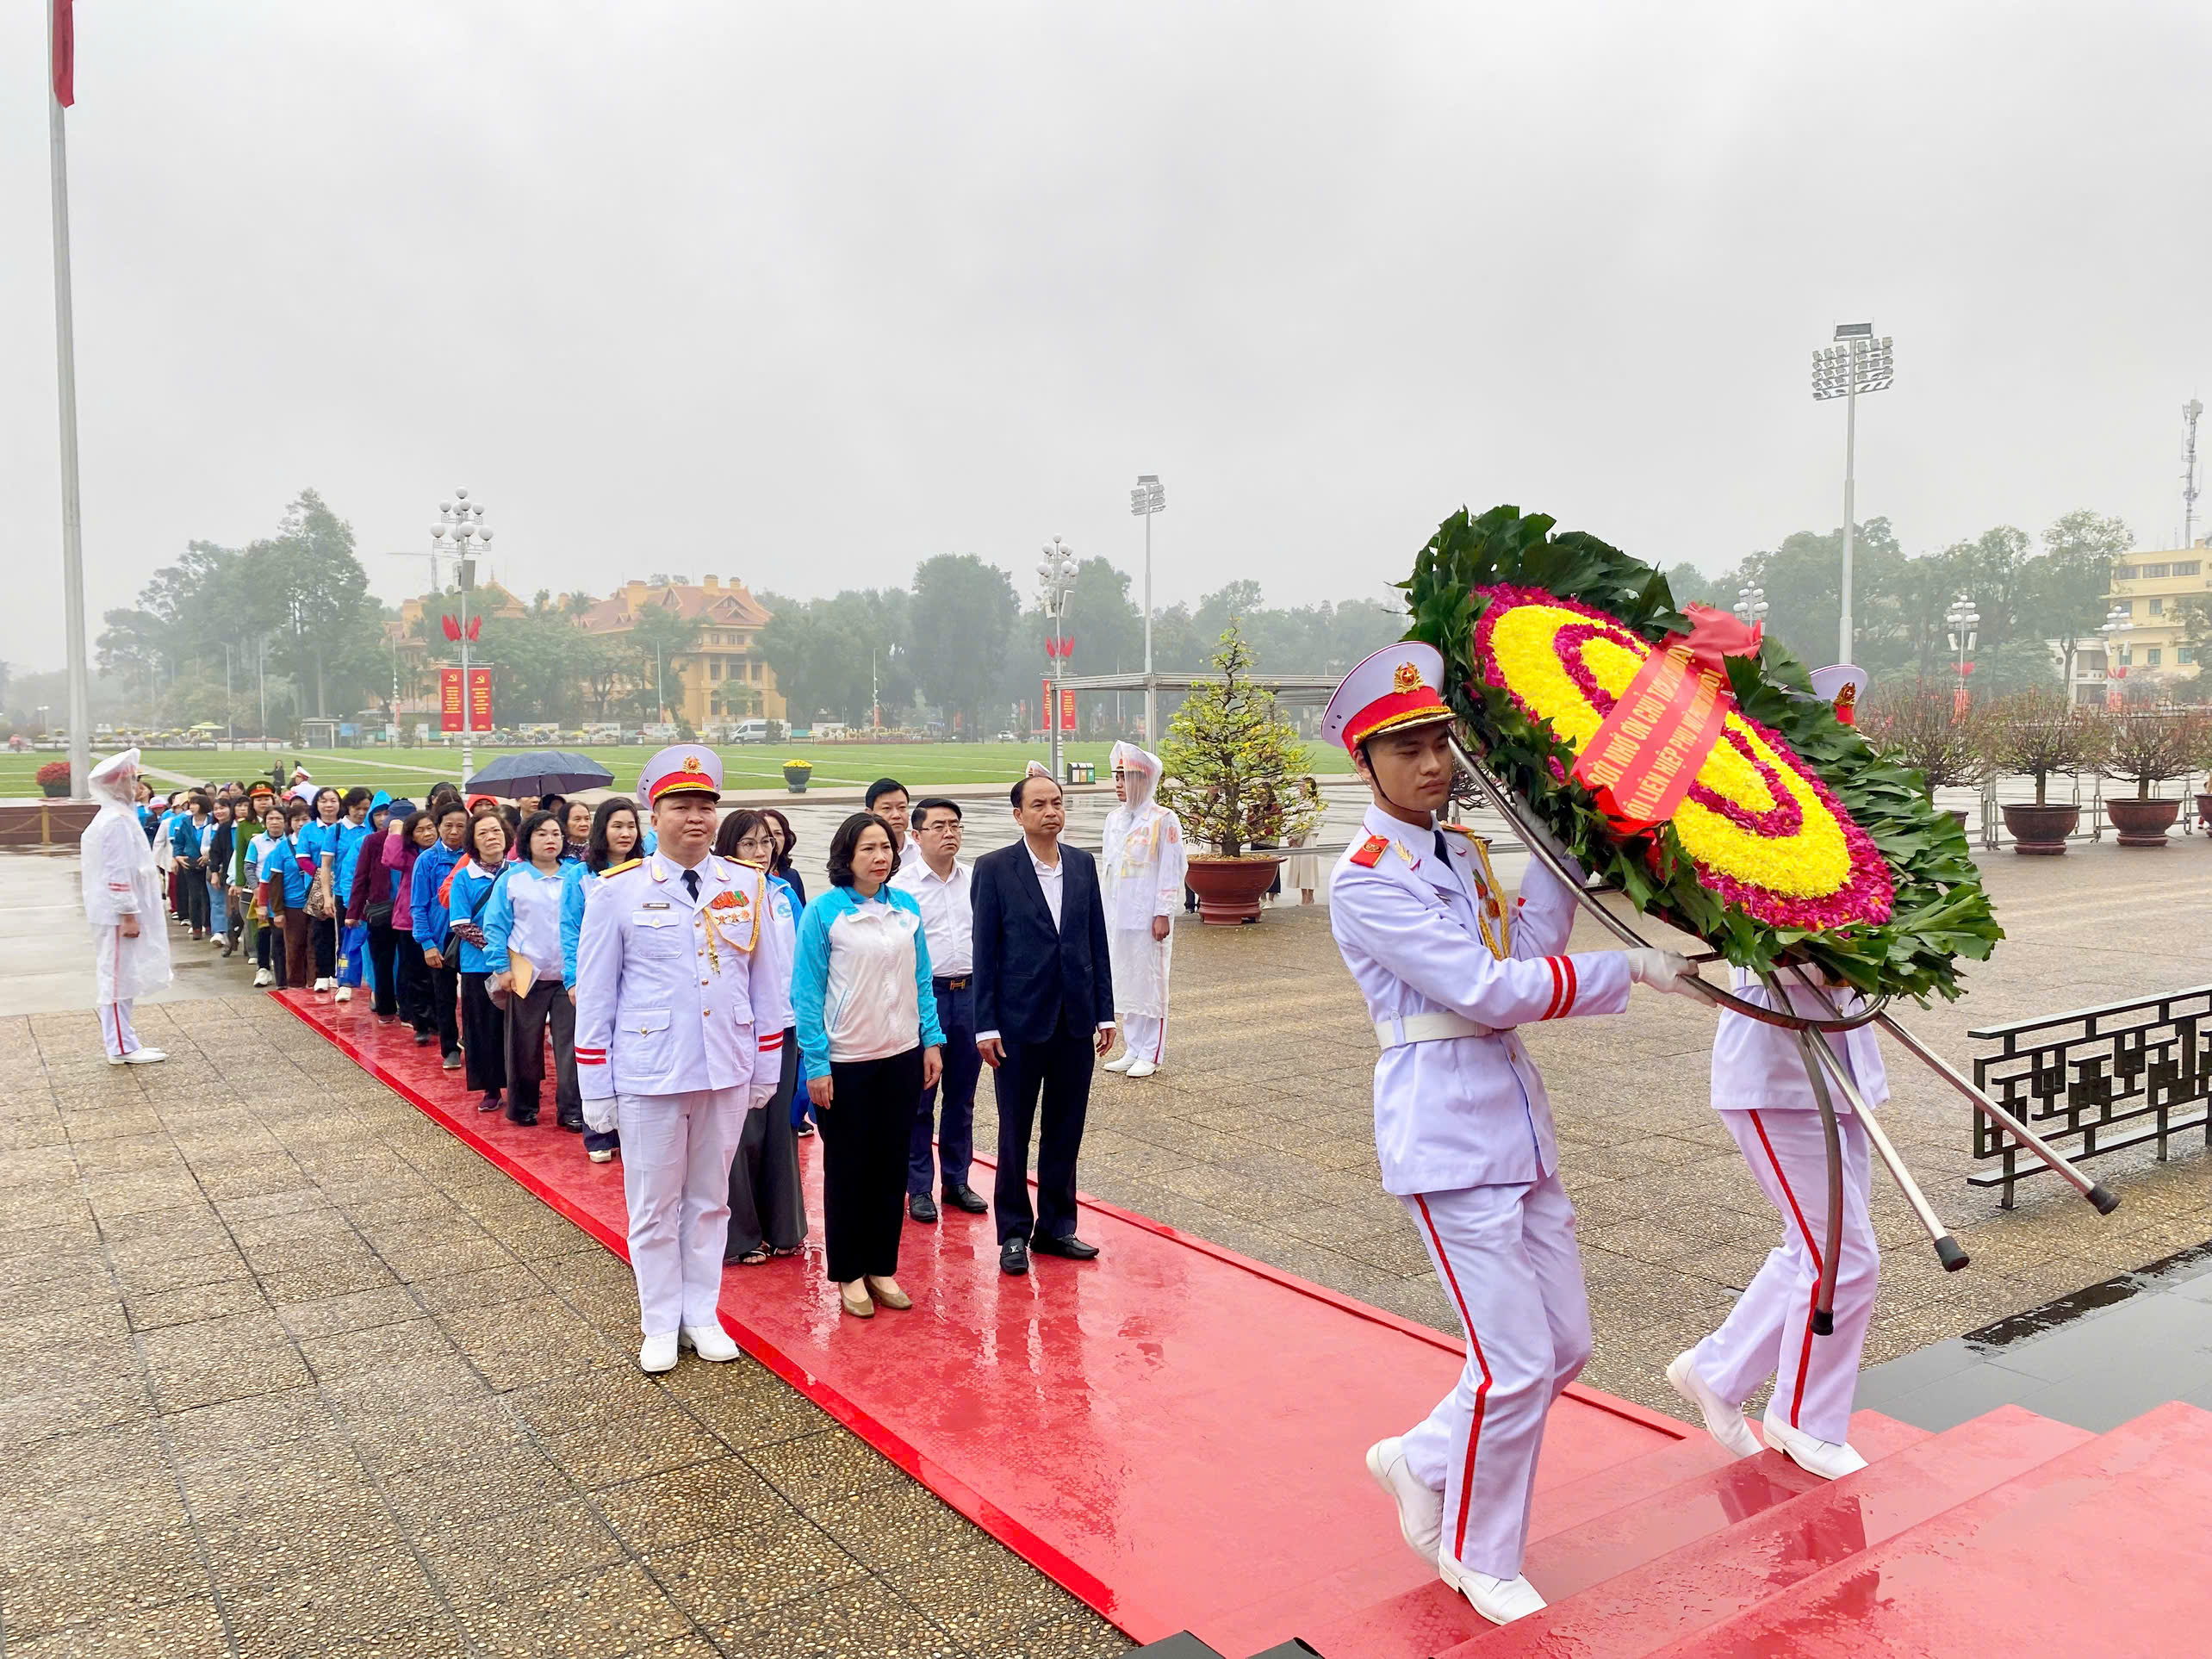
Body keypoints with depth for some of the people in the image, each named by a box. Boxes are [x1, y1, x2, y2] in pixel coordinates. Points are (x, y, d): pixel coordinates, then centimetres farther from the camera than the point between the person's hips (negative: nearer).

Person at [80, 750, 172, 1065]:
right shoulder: (116, 821, -17)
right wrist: (128, 915, -20)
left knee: (117, 978, 14)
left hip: (114, 913, 10)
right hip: (117, 914, -10)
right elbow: (117, 874, -21)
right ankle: (121, 1048, 2)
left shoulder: (116, 817, 14)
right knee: (118, 977, -4)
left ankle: (121, 1042, 20)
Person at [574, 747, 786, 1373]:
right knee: (654, 1204, 10)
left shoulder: (747, 886, 1)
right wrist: (596, 1090, -2)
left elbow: (767, 983, 7)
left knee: (710, 1198, 15)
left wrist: (767, 1069, 8)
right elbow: (594, 995, -2)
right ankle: (660, 1325, 26)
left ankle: (702, 1315, 30)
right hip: (648, 1075, -2)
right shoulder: (617, 891, -5)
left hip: (727, 1073, 2)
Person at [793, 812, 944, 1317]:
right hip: (846, 1061, -4)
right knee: (847, 1168, 7)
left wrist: (933, 1041, 4)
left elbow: (921, 980, 10)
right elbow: (807, 992, -9)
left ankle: (882, 1267, 25)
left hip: (902, 1056, 4)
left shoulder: (906, 907, 3)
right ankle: (848, 1274, 21)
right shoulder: (823, 911, -9)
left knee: (891, 1165, 11)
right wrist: (816, 1065, -12)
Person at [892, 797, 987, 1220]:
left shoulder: (975, 880, 6)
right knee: (919, 1099, 4)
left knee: (962, 1097, 13)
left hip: (970, 993, 4)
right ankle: (918, 1187, 16)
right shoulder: (902, 884, -6)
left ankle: (957, 1180, 25)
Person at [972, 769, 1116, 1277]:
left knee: (1066, 1129, 12)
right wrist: (986, 1025, -9)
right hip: (1020, 1020, -4)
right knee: (1015, 1130, 7)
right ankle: (1014, 1232, 20)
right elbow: (985, 951, -6)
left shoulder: (1083, 864, 6)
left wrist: (1104, 1012, 6)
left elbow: (1097, 942, 9)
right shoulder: (994, 868, -6)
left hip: (1075, 1020, 4)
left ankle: (1056, 1226, 25)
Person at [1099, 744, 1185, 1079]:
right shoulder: (1114, 819, 12)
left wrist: (1163, 915, -13)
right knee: (1124, 984, 10)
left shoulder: (1163, 820, -7)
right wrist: (1102, 912, 14)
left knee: (1150, 982, 0)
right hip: (1116, 917, 7)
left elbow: (1171, 871, -9)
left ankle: (1150, 1055, 8)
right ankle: (1132, 1050, 20)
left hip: (1147, 916, -7)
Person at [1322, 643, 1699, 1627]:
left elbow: (1525, 949, 3)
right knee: (1513, 1363, -4)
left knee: (1564, 1345, 14)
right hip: (1448, 1142, -9)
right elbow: (1488, 991, -19)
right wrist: (1632, 968, -17)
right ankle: (1480, 1561, 20)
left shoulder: (1461, 855, 14)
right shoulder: (1367, 880, -14)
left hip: (1516, 1129, 9)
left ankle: (1419, 1464, 33)